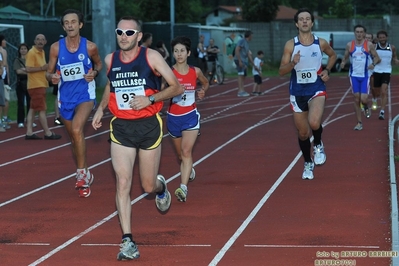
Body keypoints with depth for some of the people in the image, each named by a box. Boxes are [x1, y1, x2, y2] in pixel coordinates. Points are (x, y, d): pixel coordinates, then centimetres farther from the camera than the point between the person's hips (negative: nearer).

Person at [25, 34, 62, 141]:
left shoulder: (42, 52, 14)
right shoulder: (31, 53, -15)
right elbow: (28, 69, -22)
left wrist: (46, 68, 5)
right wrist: (42, 68, -24)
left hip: (41, 84, 9)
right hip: (36, 85, -9)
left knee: (33, 109, 9)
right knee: (42, 109, -6)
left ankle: (29, 133, 10)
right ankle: (48, 133, -3)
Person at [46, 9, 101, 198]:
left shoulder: (90, 47, -8)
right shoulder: (56, 47, -5)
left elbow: (99, 63, 11)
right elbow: (49, 72, 3)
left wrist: (94, 72, -11)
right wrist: (52, 77, -20)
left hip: (85, 94, -3)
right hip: (65, 97, 4)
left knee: (77, 130, -27)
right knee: (74, 138, 15)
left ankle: (82, 173, -17)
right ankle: (84, 175, 32)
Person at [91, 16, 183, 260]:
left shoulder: (151, 57, -10)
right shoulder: (110, 60, 1)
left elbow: (177, 87, -7)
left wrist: (150, 99, -20)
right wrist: (101, 108, 9)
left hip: (149, 126, -2)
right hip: (121, 128, 2)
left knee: (149, 186, 9)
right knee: (123, 183, -11)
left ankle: (161, 186, 48)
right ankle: (128, 241, -8)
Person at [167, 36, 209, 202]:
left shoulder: (195, 71, -1)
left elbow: (205, 83, 18)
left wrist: (203, 91, 0)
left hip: (191, 116, -1)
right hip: (173, 117, 1)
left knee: (186, 151, -18)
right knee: (180, 154, 18)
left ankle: (183, 188, -26)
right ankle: (189, 170, 50)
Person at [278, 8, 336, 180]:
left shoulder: (321, 43, -3)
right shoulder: (290, 45, -5)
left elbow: (333, 55, 19)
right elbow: (281, 71, -5)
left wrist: (327, 70, 2)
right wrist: (293, 63, -24)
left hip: (316, 89, -1)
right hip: (297, 92, 1)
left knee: (314, 122, -29)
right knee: (303, 133, 10)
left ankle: (318, 145, 4)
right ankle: (308, 164, 34)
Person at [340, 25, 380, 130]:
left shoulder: (369, 45, -3)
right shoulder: (349, 45, 2)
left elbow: (377, 57, 1)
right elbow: (345, 57, 10)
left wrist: (373, 63, -20)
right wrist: (343, 62, -12)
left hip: (365, 76, -2)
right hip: (354, 75, 2)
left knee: (363, 99, -12)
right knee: (356, 100, 2)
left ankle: (366, 108, 25)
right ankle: (359, 123, 11)